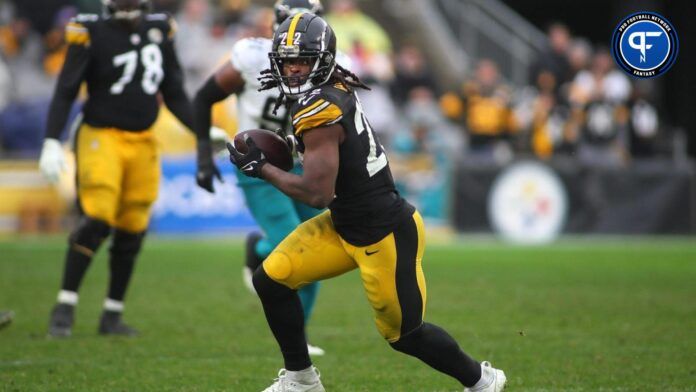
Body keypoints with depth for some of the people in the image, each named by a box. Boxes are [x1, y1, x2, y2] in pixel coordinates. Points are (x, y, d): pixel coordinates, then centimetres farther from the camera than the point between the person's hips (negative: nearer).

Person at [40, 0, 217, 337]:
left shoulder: (159, 32, 6)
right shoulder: (92, 34, -8)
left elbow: (174, 95, 14)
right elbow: (65, 93, -7)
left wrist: (203, 134, 8)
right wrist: (51, 141, -15)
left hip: (142, 142, 5)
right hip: (101, 136, -5)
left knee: (131, 232, 5)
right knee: (95, 223, -17)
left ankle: (112, 316, 16)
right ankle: (64, 307, -9)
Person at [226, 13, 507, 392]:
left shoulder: (319, 110, -24)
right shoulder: (336, 88, 2)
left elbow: (318, 193, -26)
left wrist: (261, 168, -15)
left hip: (385, 235, -9)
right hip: (344, 226, 9)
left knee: (404, 333, 8)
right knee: (271, 279, 2)